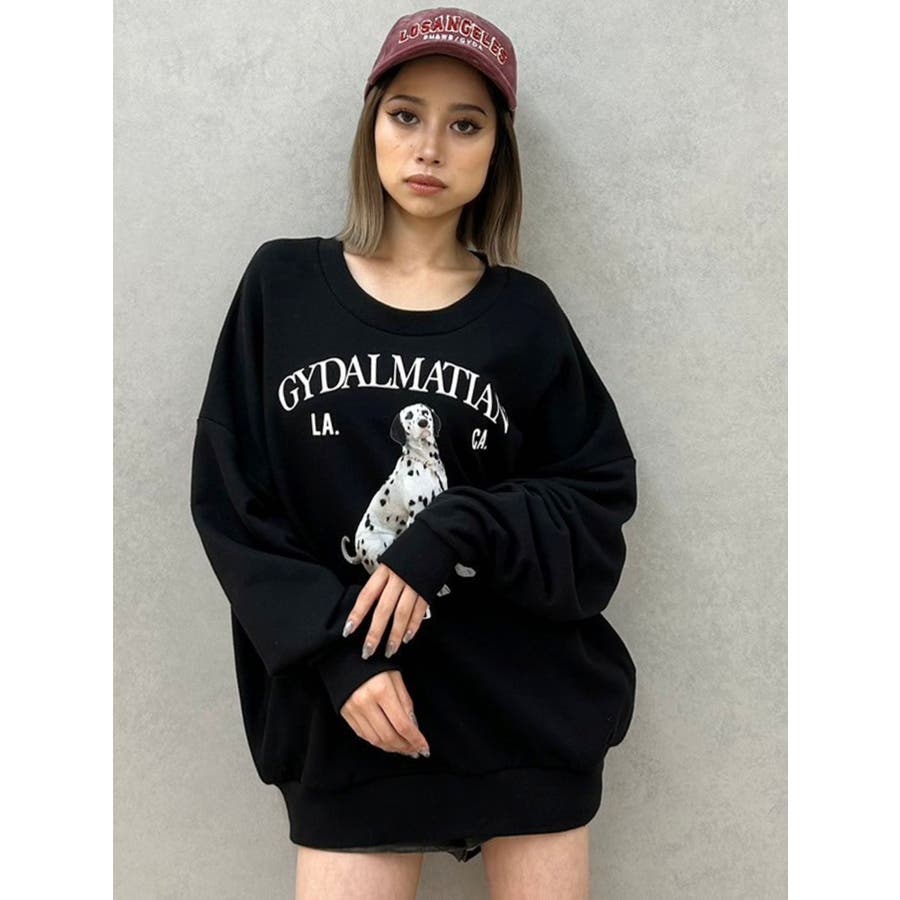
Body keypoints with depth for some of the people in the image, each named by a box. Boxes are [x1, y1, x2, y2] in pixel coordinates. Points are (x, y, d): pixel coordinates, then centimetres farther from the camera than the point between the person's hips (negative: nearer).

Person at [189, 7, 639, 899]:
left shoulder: (522, 313, 2)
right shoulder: (283, 285, 1)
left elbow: (601, 498, 0)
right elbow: (229, 502, -1)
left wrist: (453, 534, -17)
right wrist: (335, 648, -13)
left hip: (529, 707, 1)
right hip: (347, 709, -1)